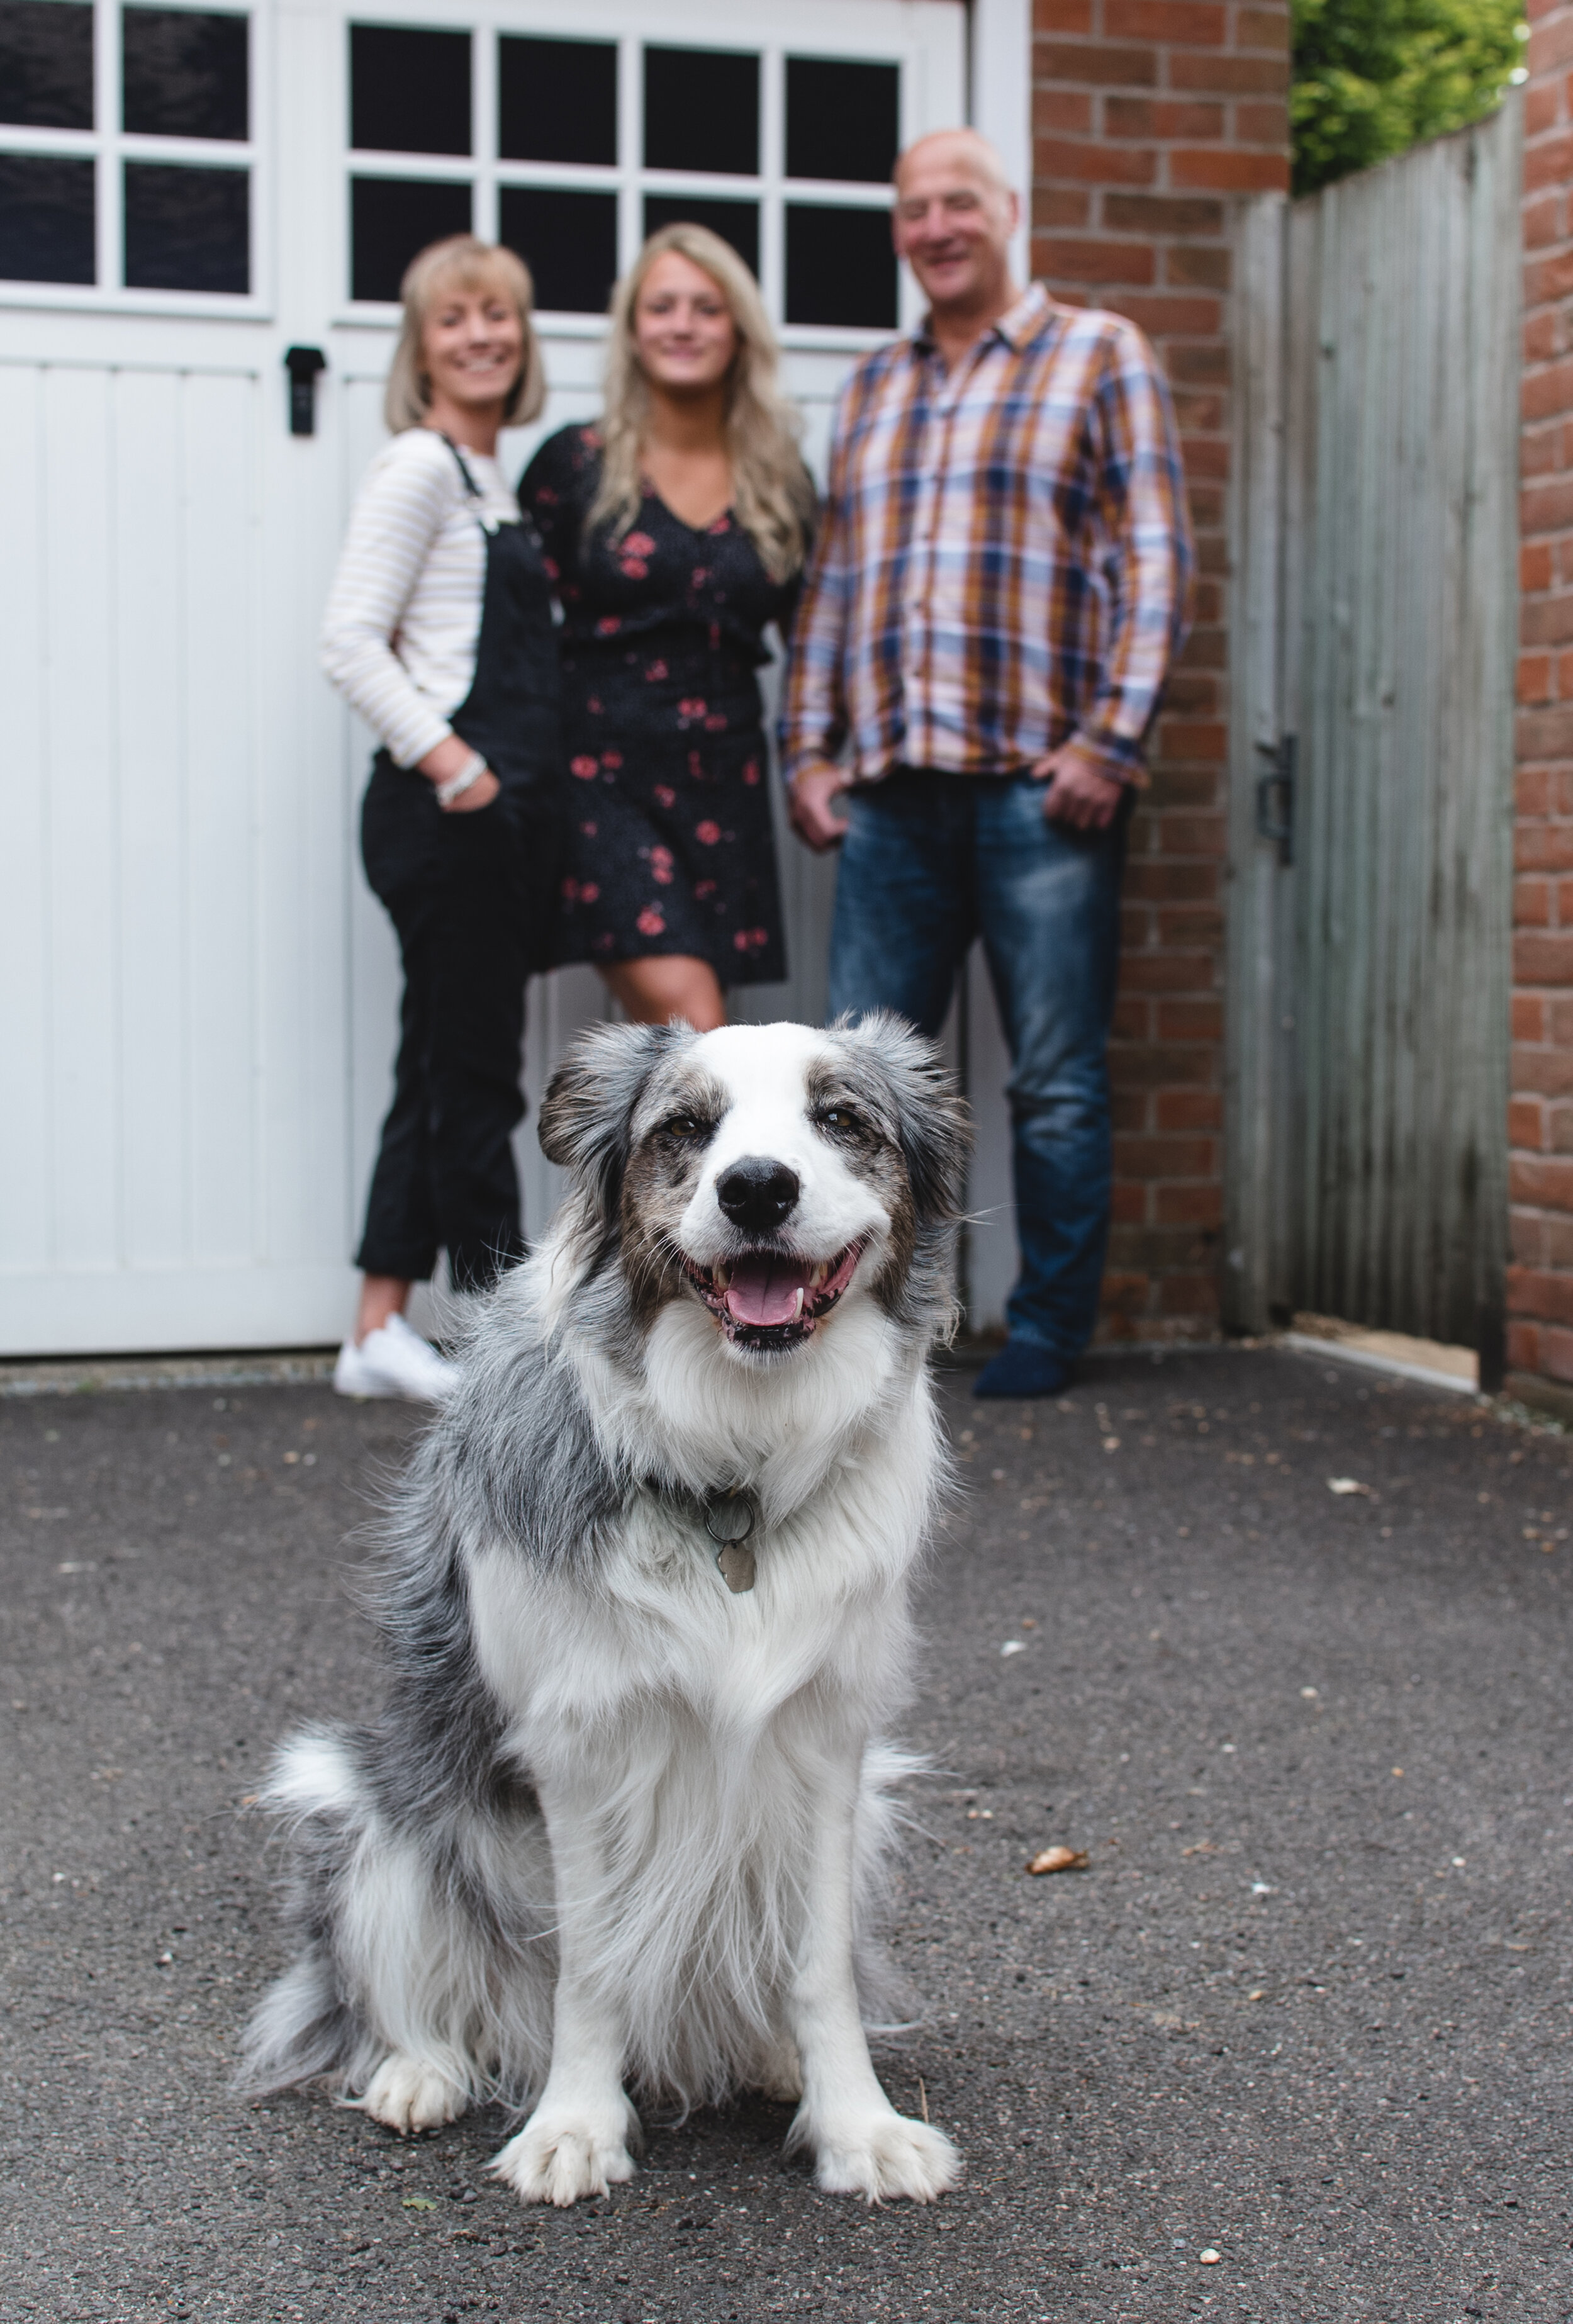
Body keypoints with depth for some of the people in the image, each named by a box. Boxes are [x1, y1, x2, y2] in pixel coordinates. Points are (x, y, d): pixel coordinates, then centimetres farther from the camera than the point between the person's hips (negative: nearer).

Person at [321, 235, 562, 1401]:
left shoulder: (493, 479, 18)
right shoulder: (420, 466, -7)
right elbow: (351, 640, -15)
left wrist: (520, 780, 10)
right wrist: (448, 761, -19)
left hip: (500, 809, 9)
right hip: (445, 812, -9)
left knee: (447, 1068, 10)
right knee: (476, 1073, -4)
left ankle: (380, 1334, 17)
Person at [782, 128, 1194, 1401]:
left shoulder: (1098, 354, 5)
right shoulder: (874, 387, 20)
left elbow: (1155, 558, -3)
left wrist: (1111, 739, -11)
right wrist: (810, 748, 10)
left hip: (1040, 784, -4)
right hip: (889, 790, 5)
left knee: (1057, 1083, 1)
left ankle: (1050, 1329, 12)